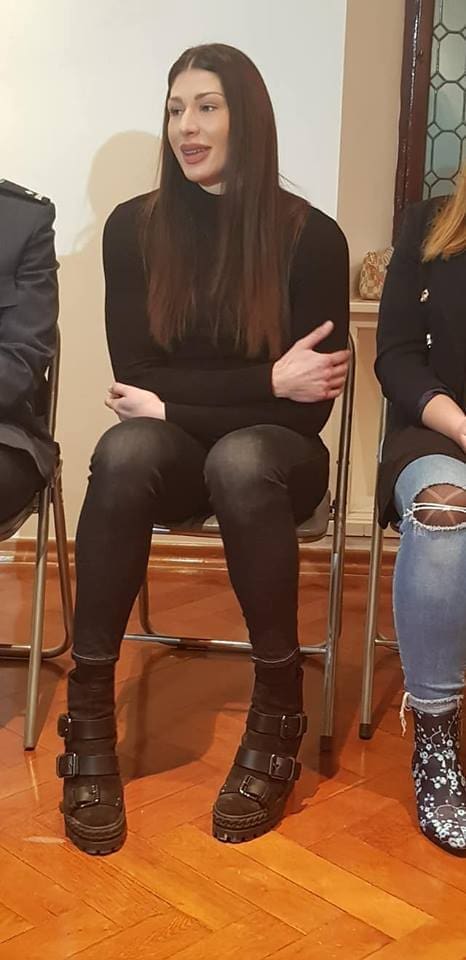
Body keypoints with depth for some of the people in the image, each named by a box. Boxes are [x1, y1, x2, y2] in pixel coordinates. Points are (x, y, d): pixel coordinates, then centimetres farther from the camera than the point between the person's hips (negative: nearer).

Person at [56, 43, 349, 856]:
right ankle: (89, 715, -28)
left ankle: (278, 709, -23)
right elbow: (135, 378, -5)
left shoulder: (310, 236, -6)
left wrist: (176, 401, -11)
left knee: (238, 460, -37)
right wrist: (267, 379, -13)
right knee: (125, 450, -34)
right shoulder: (134, 227, 0)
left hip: (272, 455, -1)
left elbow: (313, 398, -7)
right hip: (172, 455, 2)